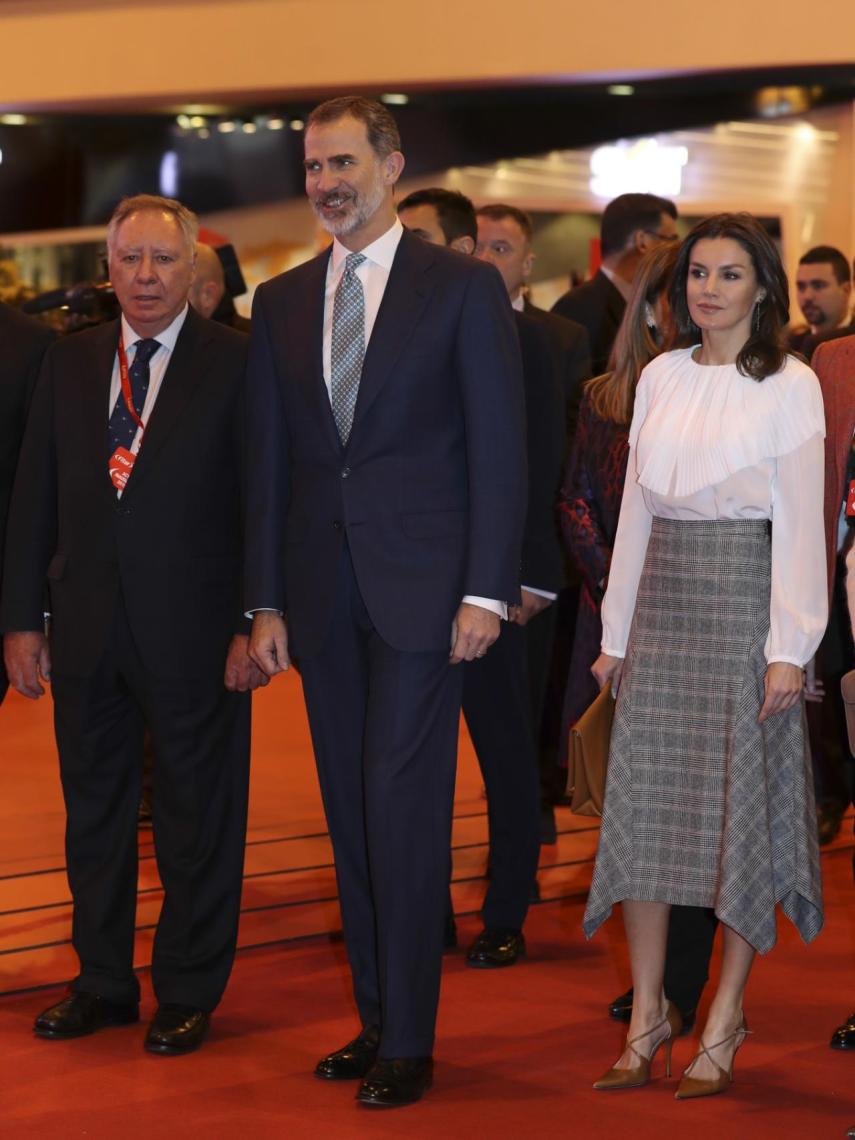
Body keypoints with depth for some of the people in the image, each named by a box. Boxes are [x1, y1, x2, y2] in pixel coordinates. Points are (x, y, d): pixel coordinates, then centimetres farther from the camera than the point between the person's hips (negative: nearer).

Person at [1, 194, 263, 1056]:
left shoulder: (234, 363, -4)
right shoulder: (69, 362, 9)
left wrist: (254, 622, -11)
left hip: (192, 627, -4)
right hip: (87, 623, 4)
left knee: (197, 815, 6)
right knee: (93, 809, 13)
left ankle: (188, 993, 18)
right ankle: (103, 981, 27)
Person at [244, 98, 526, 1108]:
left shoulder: (463, 288, -1)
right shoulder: (282, 302, 12)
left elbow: (497, 448, -4)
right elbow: (269, 462, 12)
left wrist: (487, 591, -11)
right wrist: (267, 600, 7)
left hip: (422, 589, -5)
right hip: (322, 597, 5)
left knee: (403, 814, -7)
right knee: (351, 817, 9)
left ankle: (407, 1043, 1)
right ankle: (375, 1017, 18)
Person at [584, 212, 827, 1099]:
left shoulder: (789, 385, -4)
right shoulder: (660, 379, 10)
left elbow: (799, 523, -7)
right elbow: (636, 508, 13)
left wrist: (789, 648, -12)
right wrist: (615, 631, 11)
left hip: (743, 607, -5)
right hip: (662, 606, 5)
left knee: (740, 809, 0)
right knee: (641, 807, 2)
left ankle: (723, 1024, 8)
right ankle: (647, 1017, 10)